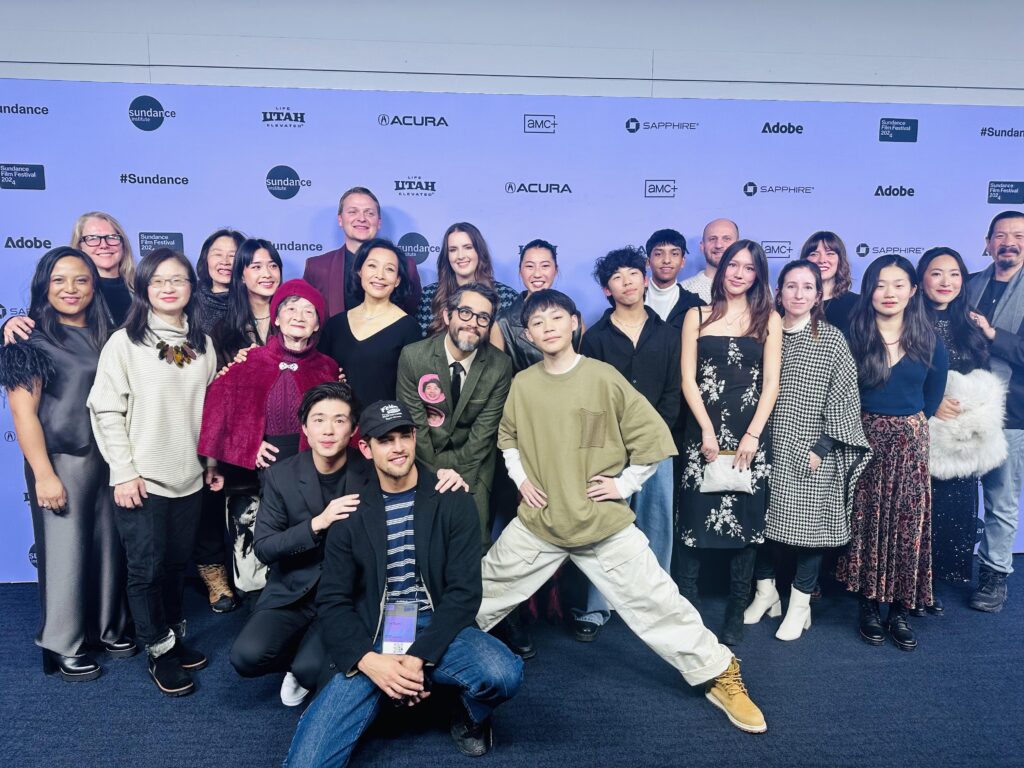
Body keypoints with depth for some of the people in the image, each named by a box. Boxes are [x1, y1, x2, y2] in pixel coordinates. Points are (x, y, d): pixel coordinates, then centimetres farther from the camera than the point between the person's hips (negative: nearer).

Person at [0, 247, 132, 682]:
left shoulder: (105, 335, 10)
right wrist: (44, 475, -14)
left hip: (109, 460, 5)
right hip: (62, 461, -5)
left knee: (109, 545, 12)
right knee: (65, 551, 5)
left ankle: (108, 628, 30)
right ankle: (65, 647, 21)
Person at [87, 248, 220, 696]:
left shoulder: (203, 344, 6)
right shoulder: (125, 342, -6)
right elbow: (105, 410, -8)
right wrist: (123, 472, -12)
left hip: (188, 477, 4)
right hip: (141, 479, -4)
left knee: (177, 564, 15)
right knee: (147, 568, 5)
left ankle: (175, 637, 34)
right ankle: (159, 652, 23)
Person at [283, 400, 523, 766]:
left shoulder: (451, 500, -3)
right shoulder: (351, 507, 1)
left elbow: (464, 591, -6)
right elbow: (332, 600, 1)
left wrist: (419, 656, -18)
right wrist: (369, 661, -16)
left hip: (436, 631, 1)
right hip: (370, 639, 0)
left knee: (503, 673, -29)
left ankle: (470, 718, 6)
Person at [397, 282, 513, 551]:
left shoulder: (500, 366, -12)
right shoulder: (413, 356, -13)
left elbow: (484, 430, -10)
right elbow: (414, 423, -11)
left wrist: (454, 472, -14)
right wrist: (436, 472, -12)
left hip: (473, 464, 0)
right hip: (425, 460, 0)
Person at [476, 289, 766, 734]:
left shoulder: (603, 377, -12)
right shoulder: (522, 384, -1)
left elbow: (653, 436, -6)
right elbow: (507, 436, 17)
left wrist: (624, 484, -8)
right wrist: (520, 478, 5)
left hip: (604, 523, -3)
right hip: (538, 521, 3)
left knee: (655, 602, -1)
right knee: (486, 590, 15)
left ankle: (719, 677, 17)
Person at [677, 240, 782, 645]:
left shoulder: (769, 319, 9)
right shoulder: (697, 316, 9)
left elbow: (771, 383, 3)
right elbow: (688, 379, 2)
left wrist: (752, 435, -9)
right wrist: (707, 431, -8)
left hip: (751, 433, 0)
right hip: (703, 430, 0)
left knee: (745, 520, 3)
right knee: (695, 517, -3)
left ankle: (736, 613, 14)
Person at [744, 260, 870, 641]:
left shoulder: (832, 339, -2)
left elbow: (844, 398, -5)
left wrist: (823, 447, -11)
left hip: (810, 452, -3)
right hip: (770, 446, 3)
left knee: (808, 522, 3)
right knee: (763, 518, 7)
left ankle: (800, 604, 20)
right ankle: (766, 592, 27)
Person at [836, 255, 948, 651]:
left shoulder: (929, 342, 3)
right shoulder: (853, 336, -4)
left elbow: (932, 396, 13)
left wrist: (910, 425, 8)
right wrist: (875, 426, -1)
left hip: (910, 441, 2)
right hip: (865, 438, -2)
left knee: (908, 522, 3)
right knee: (866, 519, 4)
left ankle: (901, 609, 16)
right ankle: (868, 604, 17)